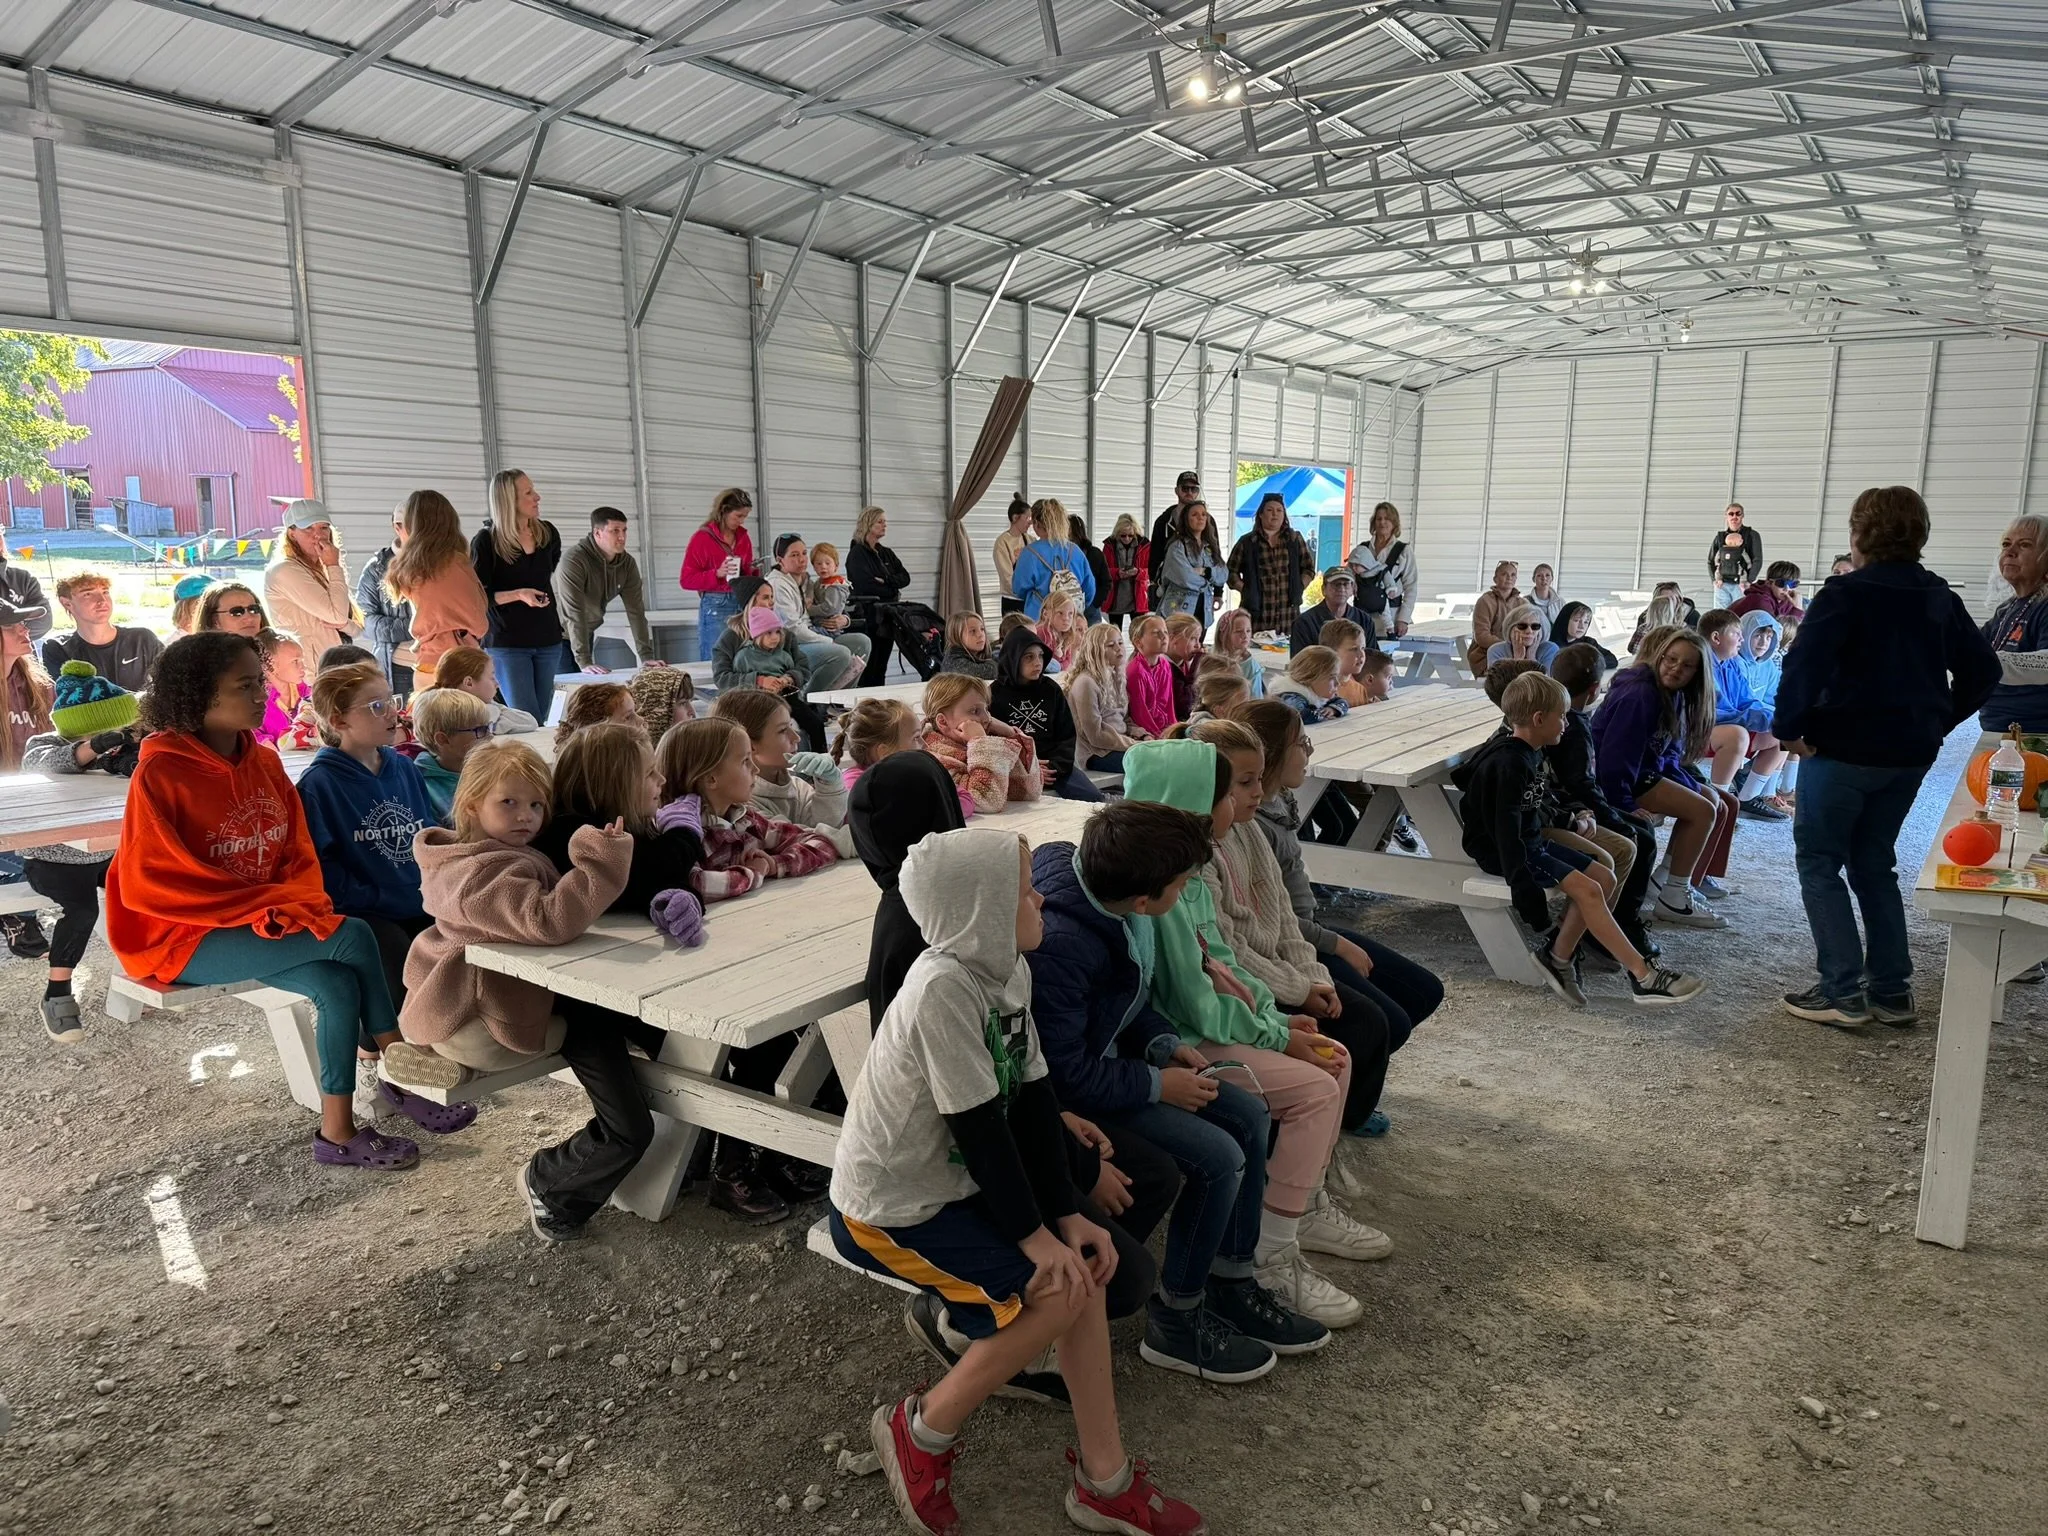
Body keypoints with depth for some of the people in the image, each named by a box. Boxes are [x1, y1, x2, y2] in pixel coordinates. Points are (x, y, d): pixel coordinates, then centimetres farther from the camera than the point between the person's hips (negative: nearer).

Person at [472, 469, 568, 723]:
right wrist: (517, 595, -22)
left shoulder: (547, 533, 5)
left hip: (548, 638, 5)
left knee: (541, 720, 8)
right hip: (507, 642, -5)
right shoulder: (486, 541, -10)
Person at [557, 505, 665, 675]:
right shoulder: (573, 561, -27)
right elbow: (574, 614, -32)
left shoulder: (628, 563, -8)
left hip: (586, 634, 6)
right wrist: (584, 662, -37)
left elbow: (635, 610, -9)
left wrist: (646, 657, -16)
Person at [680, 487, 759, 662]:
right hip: (715, 606, -5)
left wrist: (753, 572, 1)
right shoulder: (702, 538, -3)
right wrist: (717, 574, -18)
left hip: (742, 603, 5)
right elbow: (687, 580, -5)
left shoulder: (743, 538, 13)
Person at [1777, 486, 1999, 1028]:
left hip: (1844, 749, -7)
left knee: (1819, 864, 3)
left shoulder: (1845, 594, -13)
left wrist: (1789, 728, -15)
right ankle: (1892, 992, 18)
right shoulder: (1940, 598, 9)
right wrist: (1938, 722, 15)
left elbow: (1804, 664, -25)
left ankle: (1843, 992, -2)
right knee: (1874, 865, 18)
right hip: (1911, 755, 7)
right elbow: (1983, 670, 13)